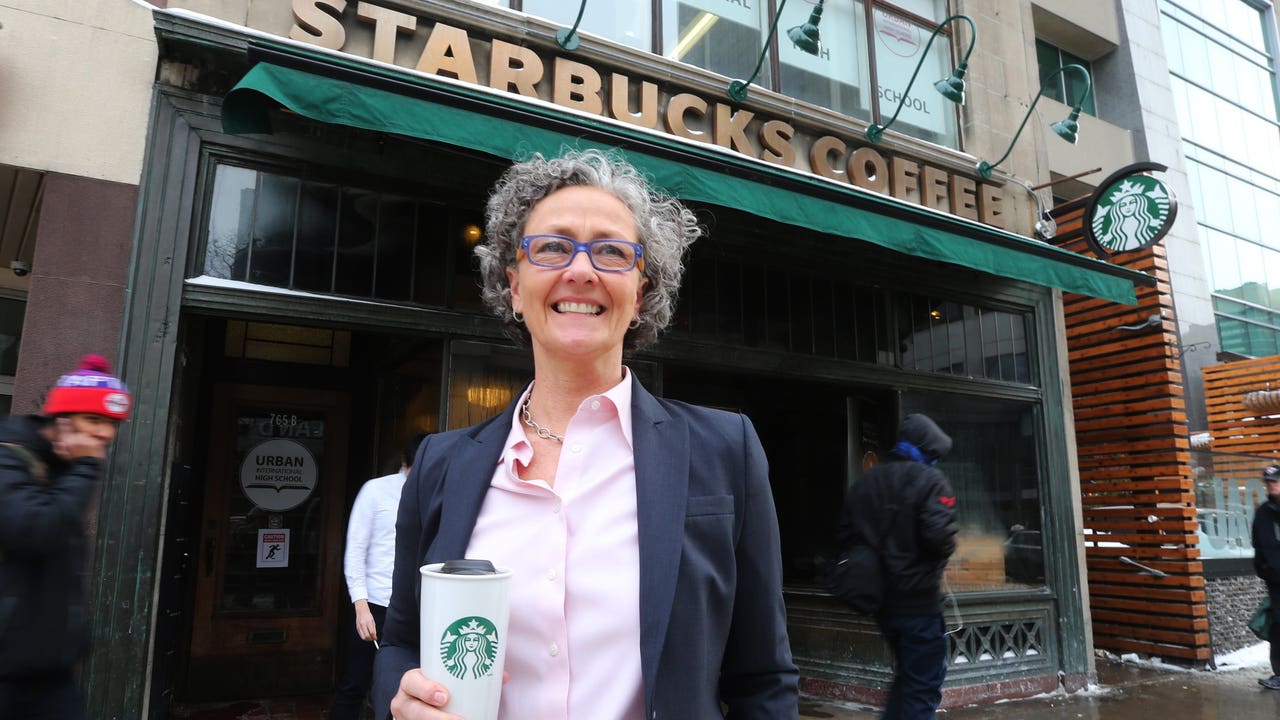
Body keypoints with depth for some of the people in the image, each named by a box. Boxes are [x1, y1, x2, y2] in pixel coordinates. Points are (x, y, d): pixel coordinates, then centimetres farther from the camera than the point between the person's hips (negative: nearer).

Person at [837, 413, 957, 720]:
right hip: (918, 601, -6)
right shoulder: (930, 480, -11)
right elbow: (940, 536, -22)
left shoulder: (863, 483, 8)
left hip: (880, 600, 6)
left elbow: (847, 536, 7)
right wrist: (941, 556, -2)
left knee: (907, 676, 23)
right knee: (923, 685, 6)